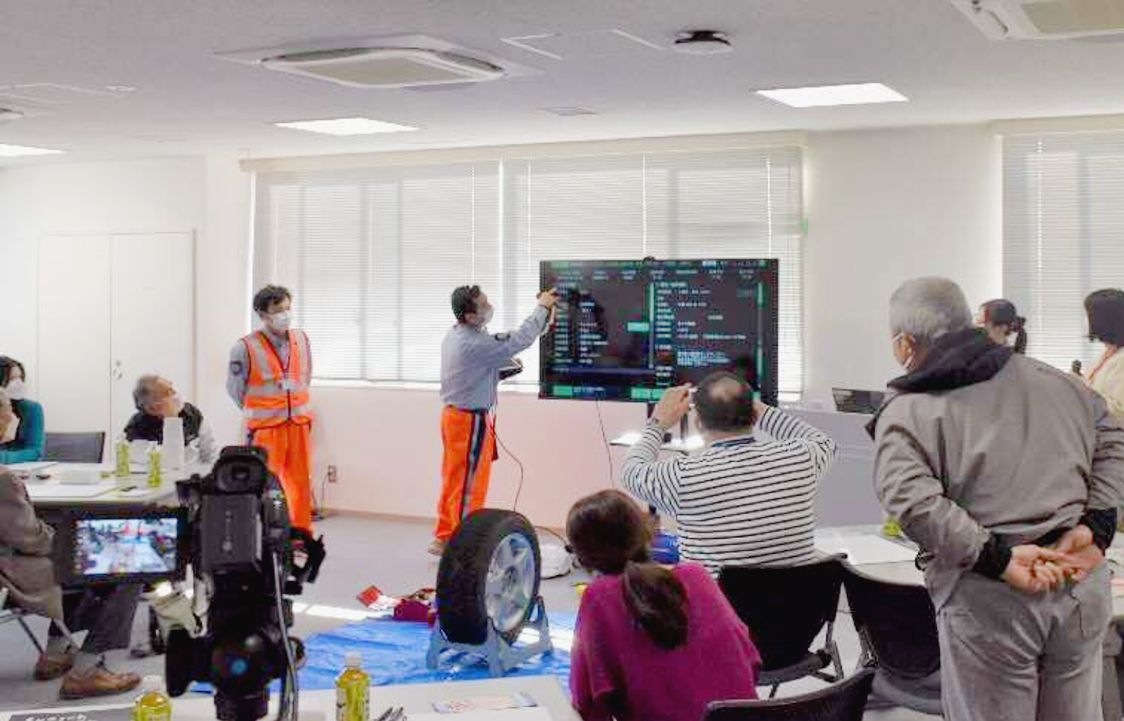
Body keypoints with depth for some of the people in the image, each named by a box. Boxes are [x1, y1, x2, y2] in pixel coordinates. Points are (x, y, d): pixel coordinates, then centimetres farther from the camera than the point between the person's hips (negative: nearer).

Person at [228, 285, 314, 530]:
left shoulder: (301, 340, 4)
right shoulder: (246, 348, -12)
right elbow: (234, 388, 0)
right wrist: (257, 413, 10)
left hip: (299, 425, 5)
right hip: (265, 428, -5)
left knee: (301, 485, 10)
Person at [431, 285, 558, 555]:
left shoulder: (454, 335, 5)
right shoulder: (475, 344, -25)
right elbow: (519, 340, -23)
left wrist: (502, 368, -1)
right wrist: (542, 307, -13)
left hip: (454, 413, 9)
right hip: (470, 420, -9)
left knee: (454, 479, 16)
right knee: (470, 484, 1)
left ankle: (444, 538, 24)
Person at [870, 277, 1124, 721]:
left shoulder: (907, 413, -6)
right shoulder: (1051, 380, 11)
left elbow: (909, 500, -21)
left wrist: (997, 558, -20)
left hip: (986, 598, -5)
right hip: (1083, 583, 5)